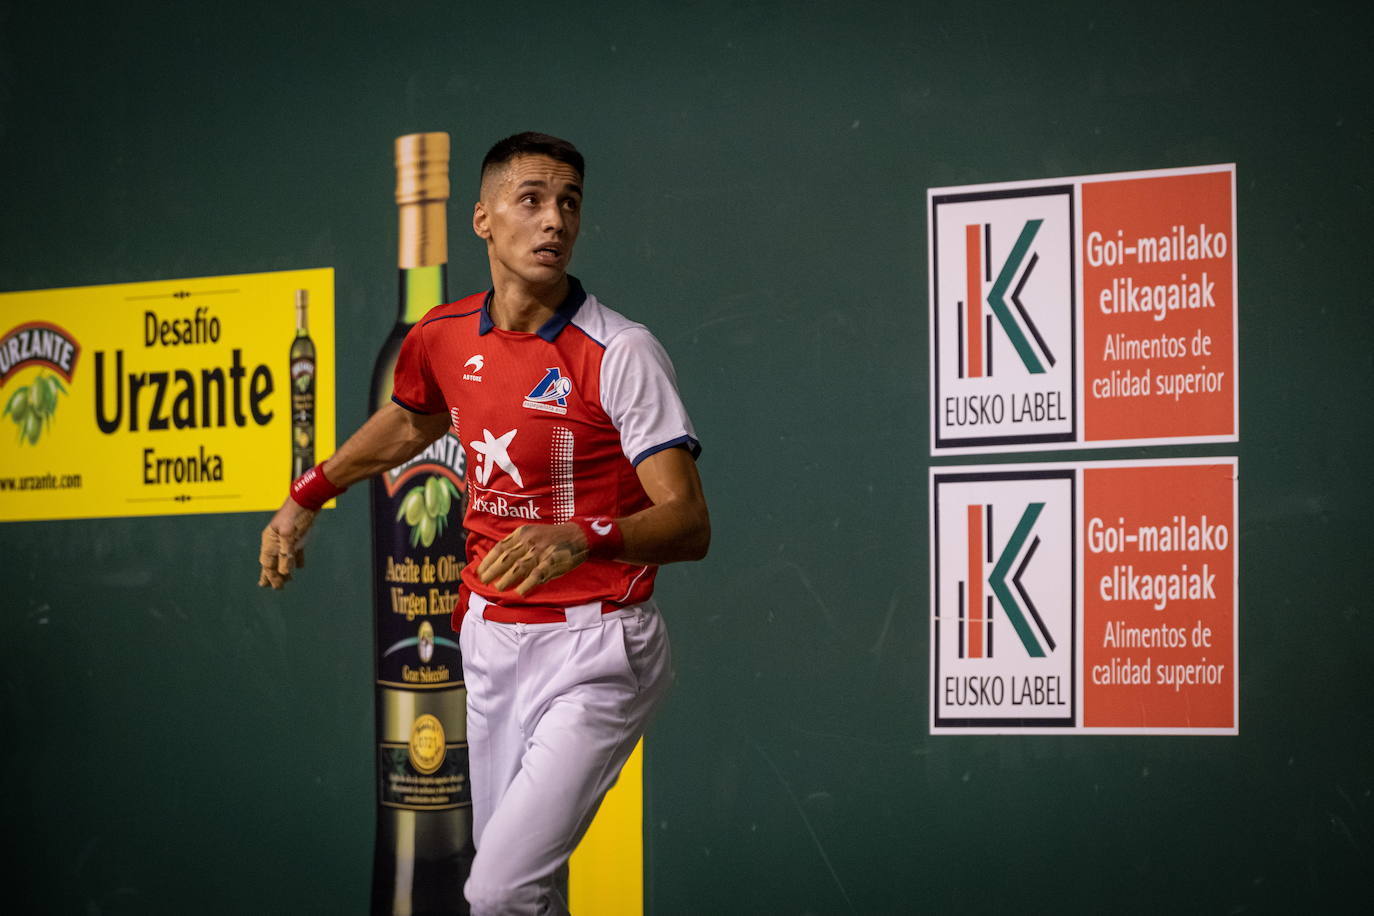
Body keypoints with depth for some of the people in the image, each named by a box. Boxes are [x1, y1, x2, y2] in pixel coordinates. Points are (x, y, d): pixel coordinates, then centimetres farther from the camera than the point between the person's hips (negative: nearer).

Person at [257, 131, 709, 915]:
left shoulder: (622, 353, -17)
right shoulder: (443, 338, 2)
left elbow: (691, 525, -23)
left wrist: (580, 538, -40)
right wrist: (310, 494, 27)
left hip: (593, 651, -6)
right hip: (492, 637, 6)